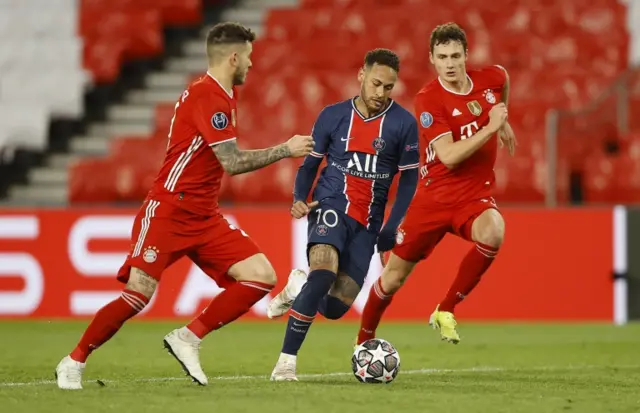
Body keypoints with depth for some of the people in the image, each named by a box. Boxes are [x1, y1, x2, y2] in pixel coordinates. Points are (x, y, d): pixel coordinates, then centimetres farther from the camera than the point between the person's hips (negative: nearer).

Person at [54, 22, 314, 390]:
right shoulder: (206, 97, -17)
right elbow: (232, 162, -22)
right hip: (168, 211, -9)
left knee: (262, 277, -6)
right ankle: (74, 363, 3)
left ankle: (189, 338, 1)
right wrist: (286, 150, -15)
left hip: (205, 218, 9)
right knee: (138, 296, -15)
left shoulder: (225, 95, 12)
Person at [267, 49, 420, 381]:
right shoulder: (333, 116, 1)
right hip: (331, 206, -2)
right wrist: (299, 198, -9)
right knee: (324, 272, -31)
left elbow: (408, 178, 5)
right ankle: (286, 361, -24)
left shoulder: (404, 124, -1)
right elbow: (310, 163, 10)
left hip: (367, 223, 2)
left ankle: (298, 287, 33)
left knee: (335, 308, -3)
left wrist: (392, 228, -3)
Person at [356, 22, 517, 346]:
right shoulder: (429, 99, -16)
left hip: (475, 195, 2)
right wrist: (490, 127, -27)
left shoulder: (492, 79, -4)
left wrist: (504, 123, 28)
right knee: (394, 277, 7)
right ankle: (364, 342, 35)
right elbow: (449, 157, -25)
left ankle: (445, 312, -14)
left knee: (493, 234, -33)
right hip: (434, 195, -2)